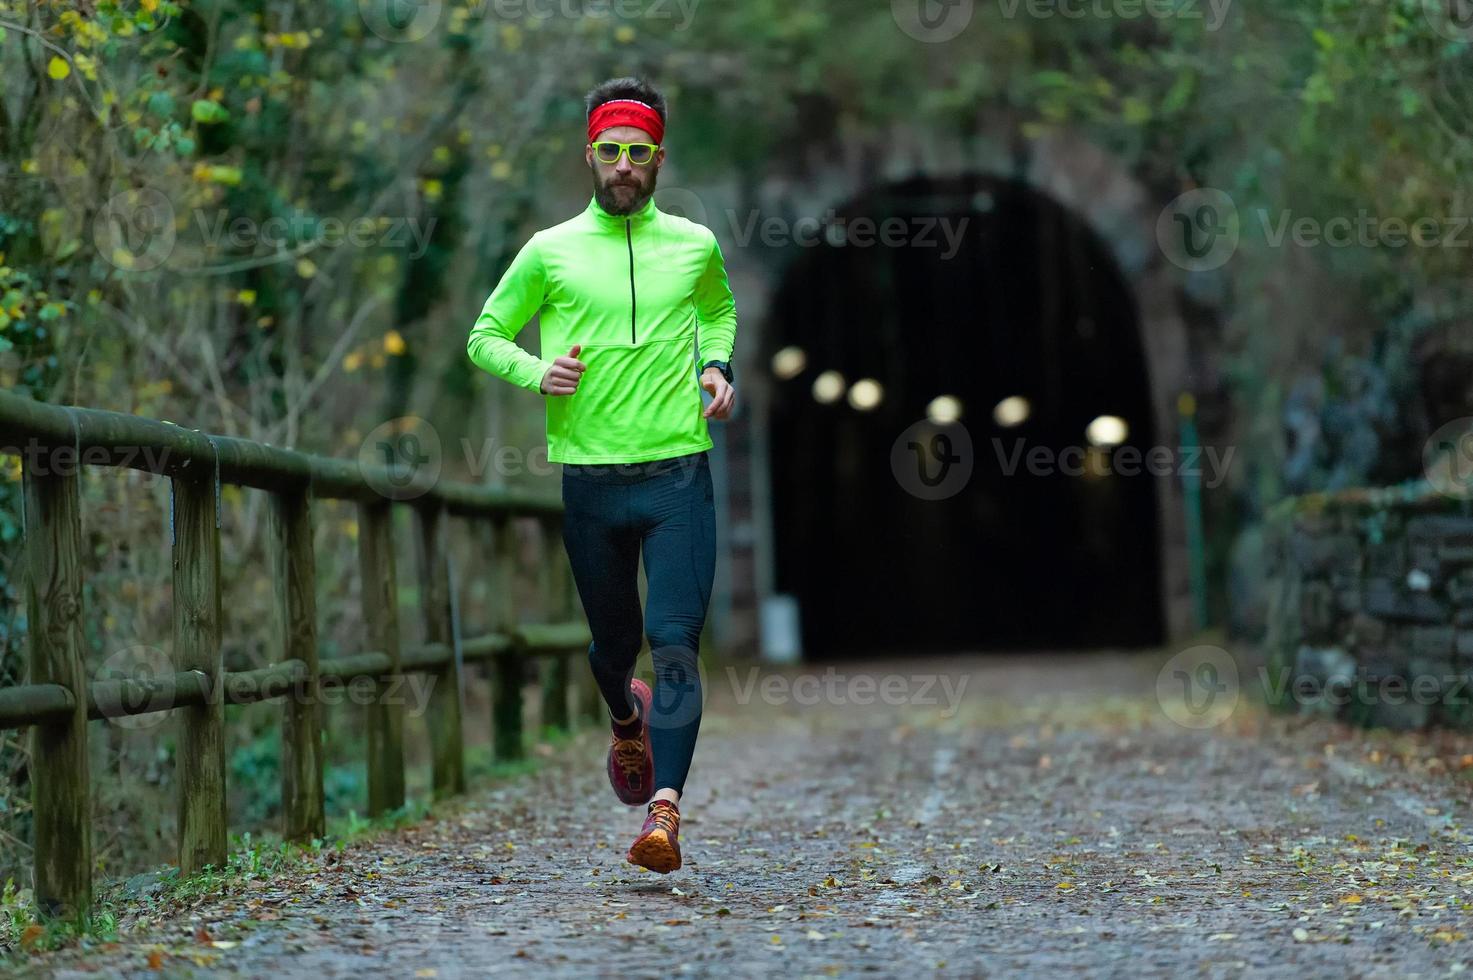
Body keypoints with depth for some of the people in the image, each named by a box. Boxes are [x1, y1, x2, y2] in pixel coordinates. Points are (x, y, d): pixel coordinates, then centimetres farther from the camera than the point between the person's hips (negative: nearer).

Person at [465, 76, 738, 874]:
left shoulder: (695, 245, 8)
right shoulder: (549, 252, 3)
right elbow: (485, 336, 11)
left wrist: (715, 367, 9)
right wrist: (538, 374, -8)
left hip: (678, 474, 0)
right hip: (588, 478, 0)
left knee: (675, 640, -14)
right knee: (612, 644, 13)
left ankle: (664, 807, -19)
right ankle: (626, 721, 47)